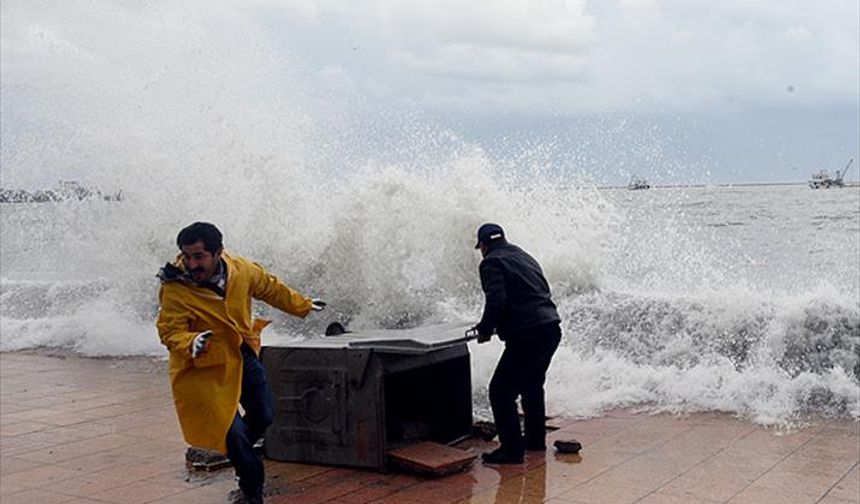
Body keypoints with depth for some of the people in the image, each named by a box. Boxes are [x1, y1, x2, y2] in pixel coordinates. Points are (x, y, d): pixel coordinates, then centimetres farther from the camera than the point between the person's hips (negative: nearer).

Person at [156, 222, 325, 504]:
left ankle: (235, 450, 49)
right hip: (207, 367, -5)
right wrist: (190, 344, -47)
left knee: (264, 416, 17)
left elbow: (270, 288, 6)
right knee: (232, 429, -5)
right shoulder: (174, 291, -25)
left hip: (244, 356, 6)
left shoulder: (242, 270, -12)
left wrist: (302, 306, 19)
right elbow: (170, 332, -25)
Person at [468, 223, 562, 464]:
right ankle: (535, 438, 37)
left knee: (501, 391, -1)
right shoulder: (525, 257, 21)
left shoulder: (491, 263, -4)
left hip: (526, 335, -9)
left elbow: (496, 301, -18)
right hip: (551, 328, 9)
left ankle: (512, 449, 1)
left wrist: (485, 330, -3)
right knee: (532, 385, 26)